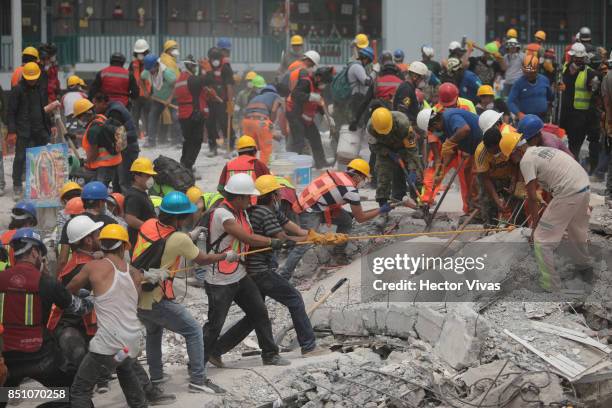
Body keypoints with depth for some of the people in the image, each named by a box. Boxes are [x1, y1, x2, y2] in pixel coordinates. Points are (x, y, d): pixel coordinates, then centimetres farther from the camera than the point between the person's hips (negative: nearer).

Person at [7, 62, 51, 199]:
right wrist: (11, 130, -12)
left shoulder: (42, 89, 9)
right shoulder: (18, 90, -5)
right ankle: (17, 187, 2)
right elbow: (11, 111, -6)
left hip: (40, 131, 4)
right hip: (23, 131, -4)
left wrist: (49, 127, 16)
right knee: (20, 158, -3)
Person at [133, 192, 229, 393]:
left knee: (153, 331, 31)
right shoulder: (180, 239, -17)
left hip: (136, 297, 7)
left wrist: (189, 237, 21)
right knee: (193, 331, 5)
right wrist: (226, 256, 14)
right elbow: (202, 259, -2)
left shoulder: (148, 225, 0)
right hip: (156, 302, -7)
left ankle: (155, 376, 37)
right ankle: (197, 379, 4)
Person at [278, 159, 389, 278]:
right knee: (306, 243, -20)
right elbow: (360, 218, -4)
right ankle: (283, 275, -23)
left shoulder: (338, 175, 9)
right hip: (310, 212, -9)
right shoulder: (351, 190, -14)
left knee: (346, 220, 14)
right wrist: (381, 210, 6)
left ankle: (339, 256, 21)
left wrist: (349, 213, 20)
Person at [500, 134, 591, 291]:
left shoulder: (526, 160, -4)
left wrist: (535, 224, 6)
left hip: (568, 194, -9)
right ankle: (584, 268, 53)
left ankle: (551, 287, 3)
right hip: (585, 187, 9)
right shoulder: (543, 150, 22)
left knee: (542, 240, 1)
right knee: (577, 231, 33)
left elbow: (533, 197, -5)